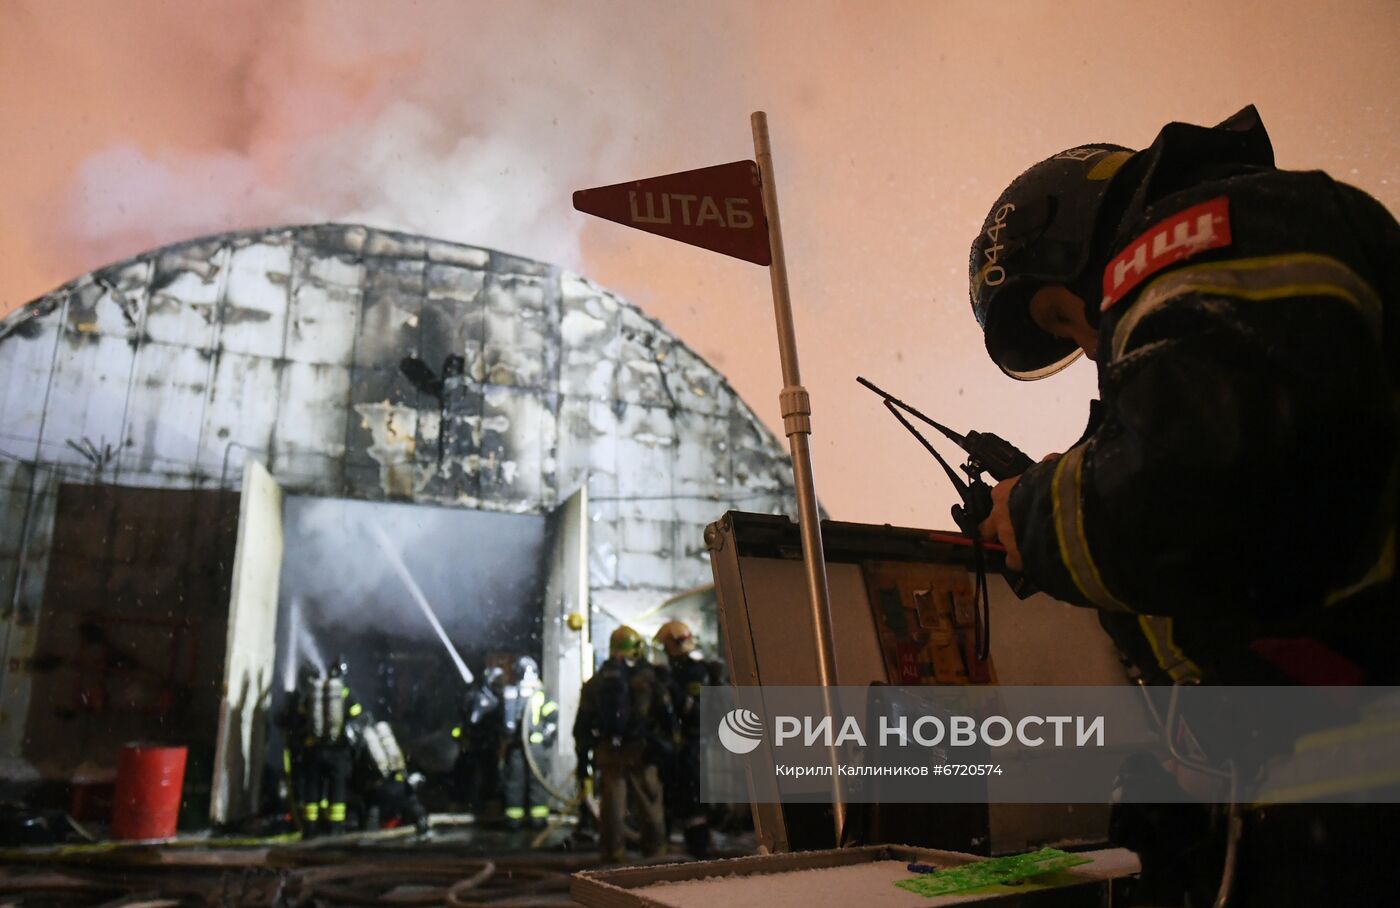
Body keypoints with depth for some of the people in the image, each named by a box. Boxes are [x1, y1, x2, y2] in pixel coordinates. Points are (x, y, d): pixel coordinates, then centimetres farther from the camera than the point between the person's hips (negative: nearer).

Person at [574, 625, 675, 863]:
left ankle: (611, 850, 8)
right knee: (648, 802, 8)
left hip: (606, 751, 3)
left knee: (611, 802, 7)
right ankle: (654, 848, 14)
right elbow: (665, 714, -2)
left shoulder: (595, 682, 10)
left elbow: (582, 723, 10)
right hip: (639, 751, -3)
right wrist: (667, 741, 9)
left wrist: (582, 757, 14)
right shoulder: (647, 678, -2)